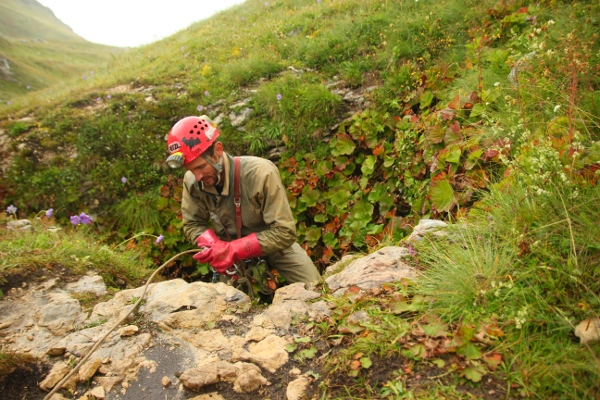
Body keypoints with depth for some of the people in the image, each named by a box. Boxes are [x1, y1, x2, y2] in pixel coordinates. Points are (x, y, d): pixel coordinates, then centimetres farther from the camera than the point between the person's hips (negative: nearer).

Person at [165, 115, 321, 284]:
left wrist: (233, 250, -40)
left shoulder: (261, 173, -36)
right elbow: (192, 225, -7)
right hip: (228, 249, 3)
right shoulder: (191, 181, -22)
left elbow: (284, 232, -34)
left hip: (274, 243, -2)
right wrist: (214, 247, -29)